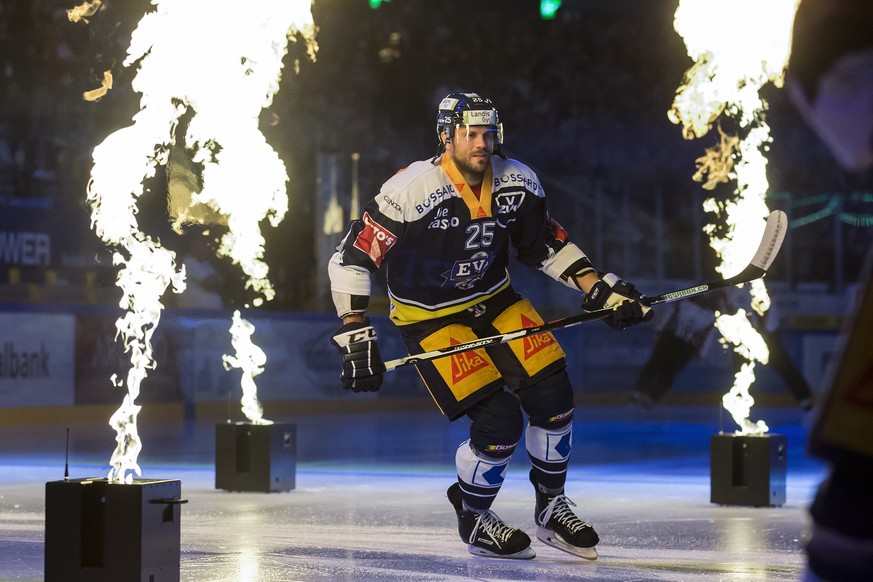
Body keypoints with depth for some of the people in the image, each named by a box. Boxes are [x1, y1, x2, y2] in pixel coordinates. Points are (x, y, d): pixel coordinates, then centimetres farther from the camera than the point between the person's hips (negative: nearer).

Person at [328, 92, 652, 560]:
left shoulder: (518, 183, -10)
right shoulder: (410, 191, -27)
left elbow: (545, 244, 7)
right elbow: (350, 259, -23)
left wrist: (599, 289, -2)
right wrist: (356, 336, -27)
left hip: (495, 301, 6)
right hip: (430, 318, -5)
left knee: (553, 397, -5)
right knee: (500, 421, -16)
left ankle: (552, 510, 18)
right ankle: (473, 520, 11)